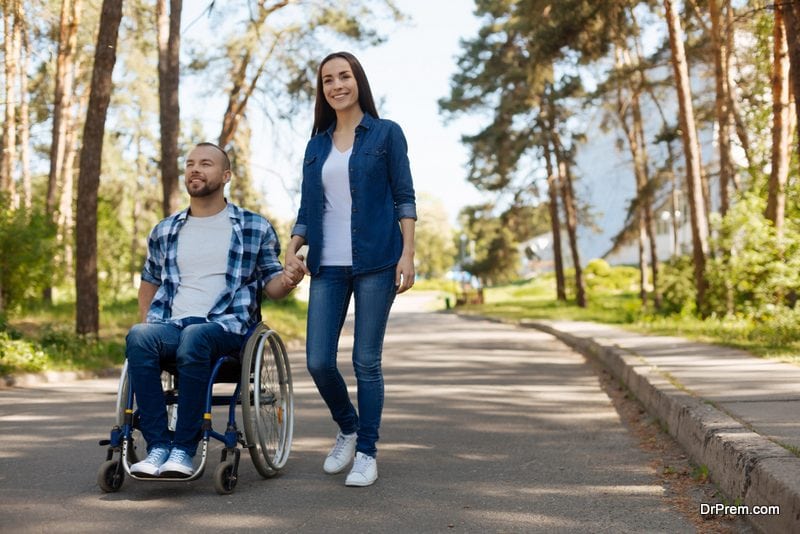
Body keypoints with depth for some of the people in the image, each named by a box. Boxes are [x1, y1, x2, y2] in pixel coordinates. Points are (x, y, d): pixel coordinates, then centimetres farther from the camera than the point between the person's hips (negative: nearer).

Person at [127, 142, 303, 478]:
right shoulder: (164, 232, 20)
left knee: (194, 337, -38)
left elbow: (271, 285, 13)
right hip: (170, 326, 3)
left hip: (226, 327, -3)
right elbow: (149, 282, 30)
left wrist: (289, 280, -11)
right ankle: (157, 445, -31)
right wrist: (147, 321, 11)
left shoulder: (255, 228, 12)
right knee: (138, 337, -32)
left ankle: (184, 449, -30)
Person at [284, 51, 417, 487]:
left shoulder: (386, 134, 5)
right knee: (318, 361, -2)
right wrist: (293, 249, 1)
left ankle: (367, 453, 13)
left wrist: (407, 253, -9)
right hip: (328, 266, 4)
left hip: (374, 262, -4)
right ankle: (347, 429, 25)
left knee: (366, 361, -1)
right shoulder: (317, 145, 16)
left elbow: (404, 198, 1)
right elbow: (307, 209, 17)